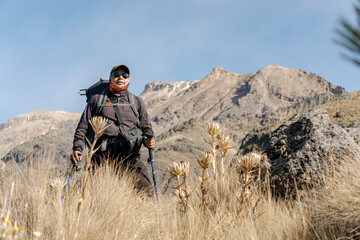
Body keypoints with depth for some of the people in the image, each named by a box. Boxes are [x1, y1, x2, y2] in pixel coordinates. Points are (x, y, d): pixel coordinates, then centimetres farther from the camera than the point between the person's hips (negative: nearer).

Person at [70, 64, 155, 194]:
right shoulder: (97, 99, 20)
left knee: (146, 193, -17)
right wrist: (77, 148, 1)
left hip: (130, 155, 1)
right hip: (103, 155, -1)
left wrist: (149, 139, -1)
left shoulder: (137, 102, 24)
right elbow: (82, 127, 17)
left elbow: (146, 127, 22)